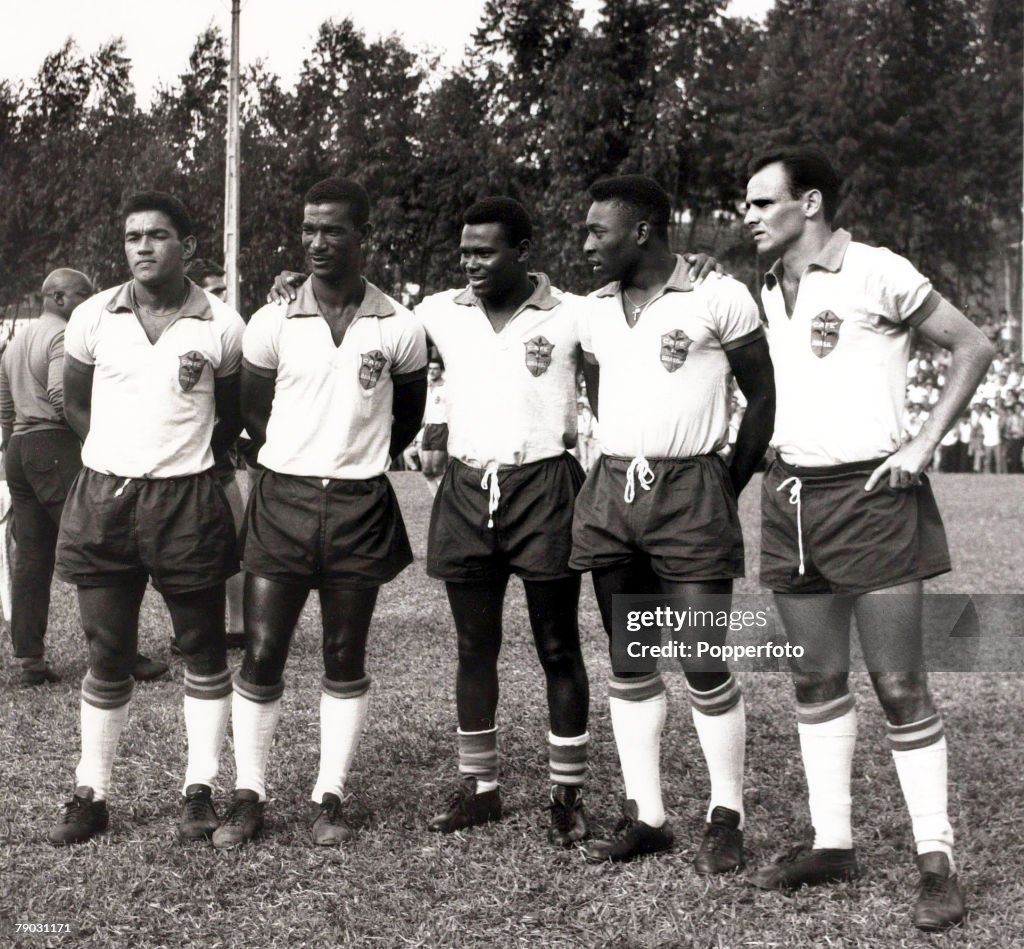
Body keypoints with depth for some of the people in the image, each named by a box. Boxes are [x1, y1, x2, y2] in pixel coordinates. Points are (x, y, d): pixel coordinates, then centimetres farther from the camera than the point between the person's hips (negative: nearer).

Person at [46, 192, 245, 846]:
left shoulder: (222, 326, -3)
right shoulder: (94, 318, 2)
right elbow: (76, 403, 14)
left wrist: (183, 463, 3)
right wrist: (119, 455, 7)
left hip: (186, 500, -1)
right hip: (103, 497, 2)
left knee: (204, 651, 5)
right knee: (107, 657, 7)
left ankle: (200, 791, 15)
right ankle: (92, 795, 16)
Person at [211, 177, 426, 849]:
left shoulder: (398, 328, -1)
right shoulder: (273, 322, 1)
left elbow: (409, 417, 13)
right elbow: (253, 413, 11)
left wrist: (357, 460, 10)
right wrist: (302, 461, 11)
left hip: (360, 507, 0)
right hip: (283, 498, 1)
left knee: (346, 661, 6)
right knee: (262, 656, -1)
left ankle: (331, 799, 14)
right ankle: (249, 798, 10)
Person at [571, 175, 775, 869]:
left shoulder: (718, 297, -4)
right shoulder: (595, 310, 12)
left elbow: (765, 396, 0)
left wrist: (730, 487, -1)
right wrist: (624, 467, 14)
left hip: (690, 490, -6)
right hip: (611, 492, 6)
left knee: (705, 665, -6)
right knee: (629, 662, 7)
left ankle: (727, 818, 8)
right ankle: (645, 817, 16)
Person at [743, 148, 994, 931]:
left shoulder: (878, 274, -8)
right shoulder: (767, 293, 11)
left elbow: (975, 347, -6)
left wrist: (926, 442, -11)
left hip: (870, 492, -6)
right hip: (790, 495, 6)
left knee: (899, 684, -5)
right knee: (817, 679, 10)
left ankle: (937, 858, 3)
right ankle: (833, 843, 18)